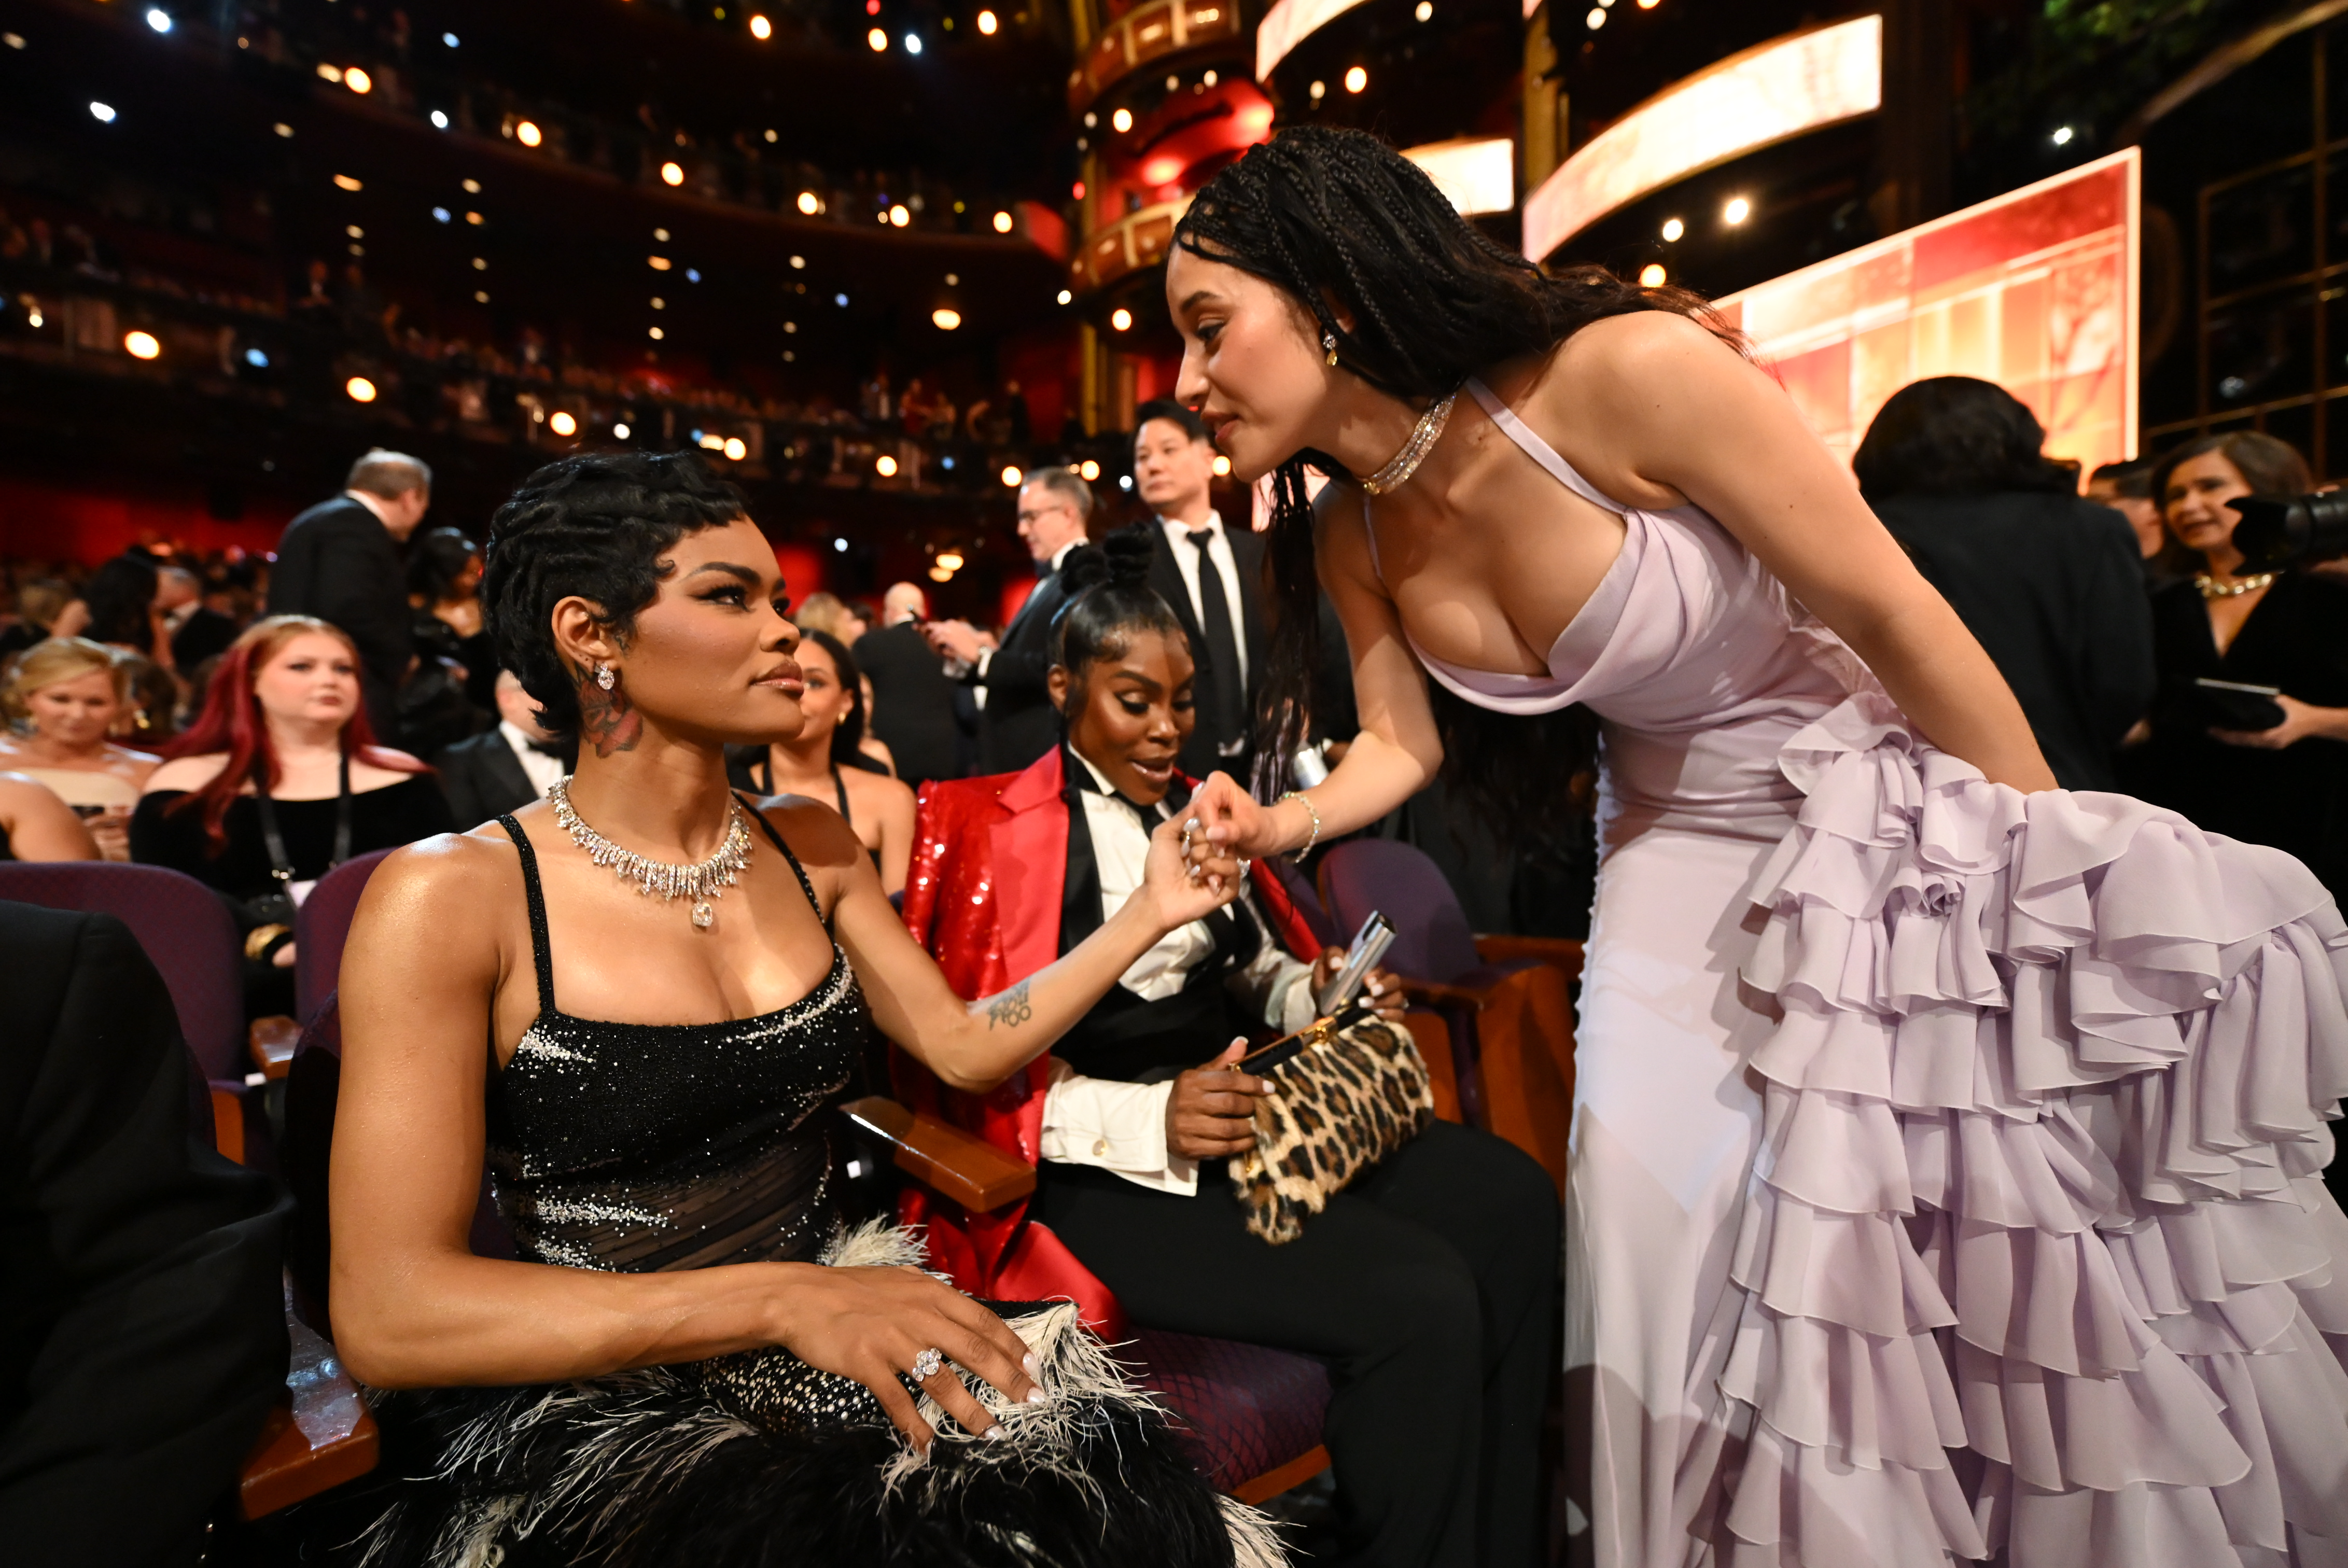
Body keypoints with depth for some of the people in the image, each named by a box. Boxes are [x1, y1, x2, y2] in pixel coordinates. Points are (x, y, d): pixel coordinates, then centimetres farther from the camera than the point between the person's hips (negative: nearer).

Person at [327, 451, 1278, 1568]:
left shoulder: (809, 849, 4)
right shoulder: (451, 898, -12)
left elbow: (963, 1046, 7)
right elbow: (387, 1315, -17)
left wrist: (1149, 912, -2)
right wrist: (786, 1300, -25)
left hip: (837, 1338, 4)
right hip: (595, 1409, -4)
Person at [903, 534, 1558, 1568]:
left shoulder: (1198, 810, 17)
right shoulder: (994, 829, -4)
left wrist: (1321, 993, 1)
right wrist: (1149, 1121, -22)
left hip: (1246, 1112, 7)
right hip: (1108, 1176, -7)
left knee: (1512, 1198, -12)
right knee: (1422, 1299, -24)